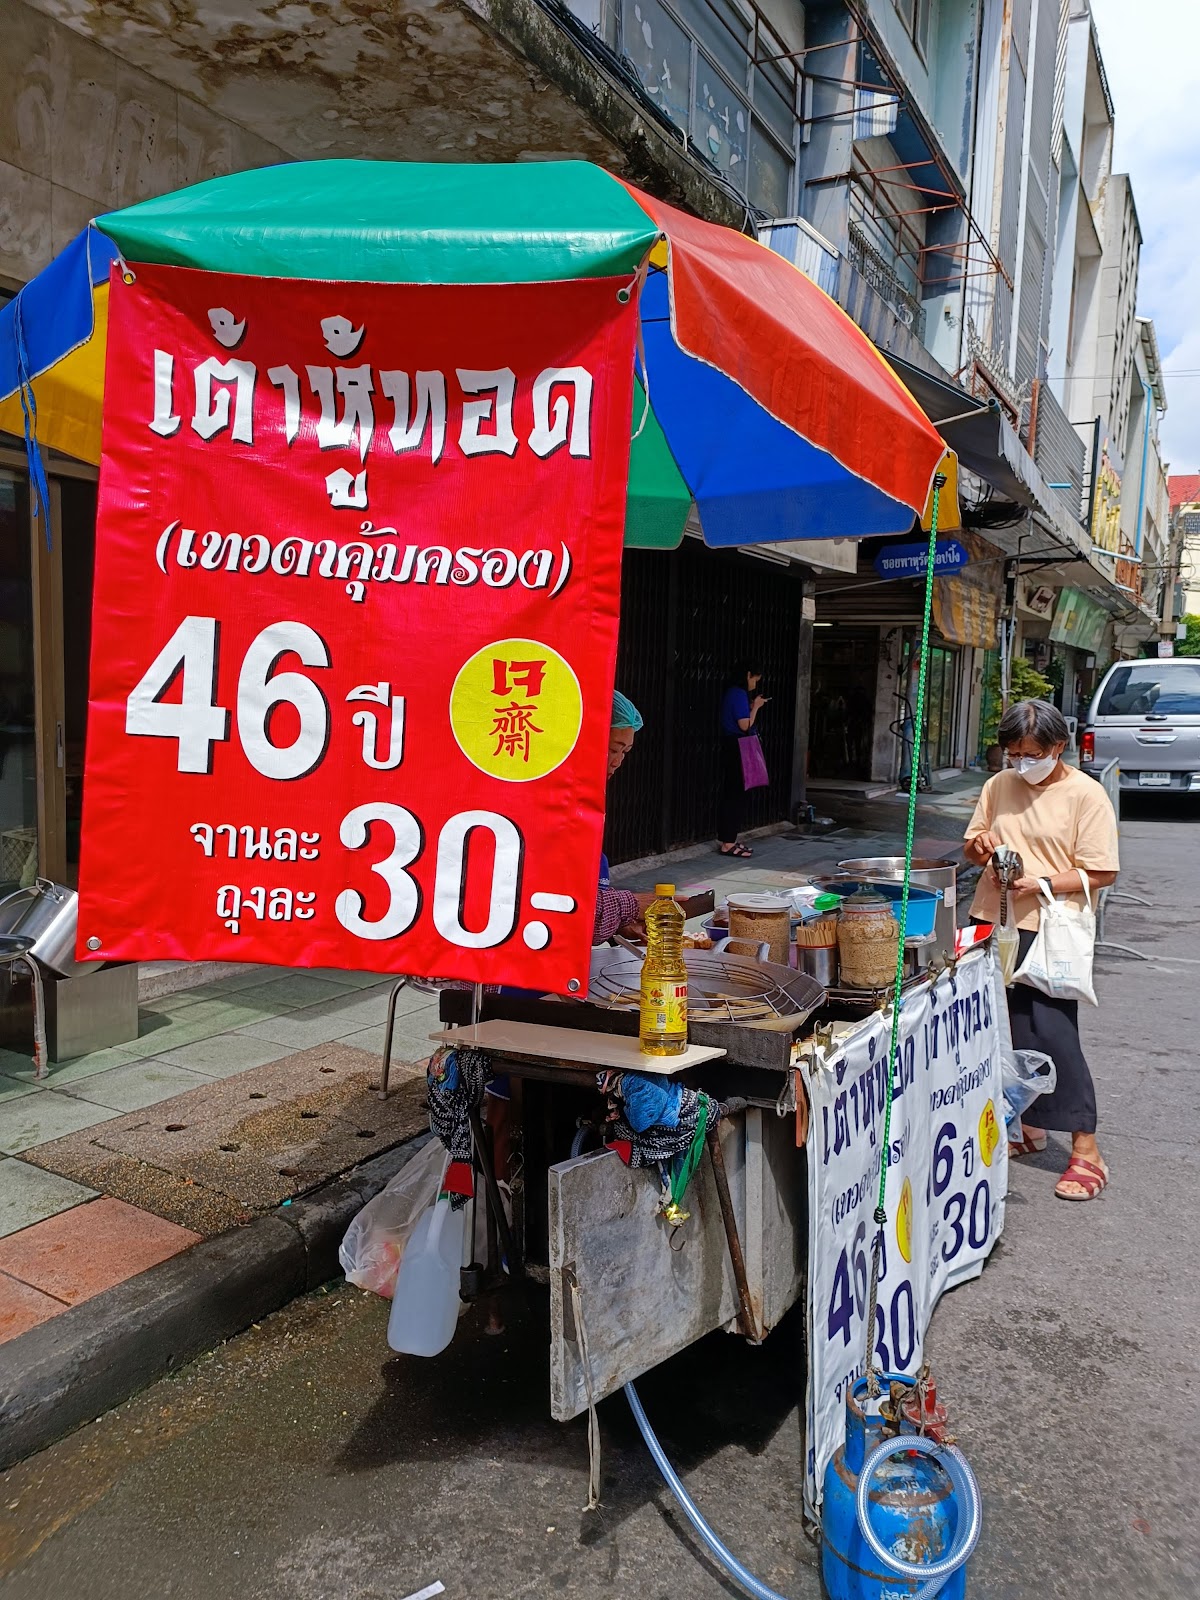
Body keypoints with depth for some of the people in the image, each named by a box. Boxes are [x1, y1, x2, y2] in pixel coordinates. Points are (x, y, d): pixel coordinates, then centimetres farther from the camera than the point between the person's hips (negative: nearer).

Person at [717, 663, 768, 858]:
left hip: (730, 747, 10)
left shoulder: (732, 693, 15)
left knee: (729, 794, 13)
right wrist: (756, 706, -7)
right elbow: (745, 725, -18)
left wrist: (752, 706, 11)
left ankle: (725, 839, 18)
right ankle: (728, 843, -4)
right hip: (737, 748, -10)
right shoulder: (740, 694, -14)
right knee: (736, 795, -6)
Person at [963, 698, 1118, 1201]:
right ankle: (1024, 1125, 31)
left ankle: (1085, 1148, 5)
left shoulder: (1085, 795, -8)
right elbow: (973, 847, 17)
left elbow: (1100, 874, -10)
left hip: (1049, 933, -6)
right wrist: (980, 848, -6)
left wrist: (1042, 883, -21)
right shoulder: (999, 786, 8)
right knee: (1004, 1029, 12)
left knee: (1050, 1032, -8)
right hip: (994, 924, 6)